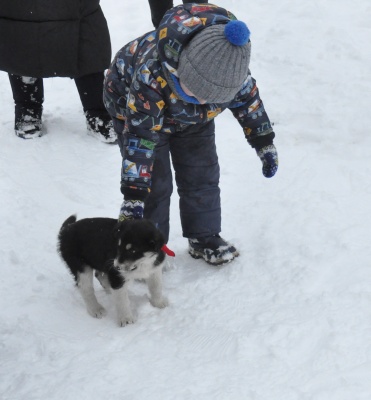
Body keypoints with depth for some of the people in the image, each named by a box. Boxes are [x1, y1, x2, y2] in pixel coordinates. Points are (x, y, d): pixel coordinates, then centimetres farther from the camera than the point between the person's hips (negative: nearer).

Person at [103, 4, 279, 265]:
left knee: (203, 175, 3)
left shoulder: (232, 67, -32)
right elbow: (140, 136, -39)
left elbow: (248, 99, -8)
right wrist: (133, 193, -38)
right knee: (153, 182, -9)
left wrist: (265, 143, 0)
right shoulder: (152, 74, -46)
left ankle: (205, 238, 20)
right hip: (132, 104, -4)